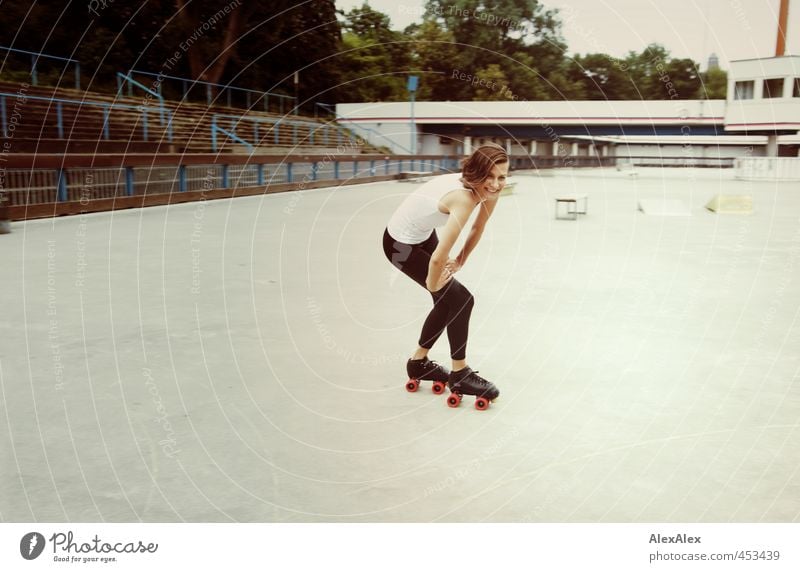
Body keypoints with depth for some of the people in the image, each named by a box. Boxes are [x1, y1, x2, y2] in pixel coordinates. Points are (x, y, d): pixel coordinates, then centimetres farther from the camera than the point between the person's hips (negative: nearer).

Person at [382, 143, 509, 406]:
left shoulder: (488, 190, -13)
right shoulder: (464, 199, -37)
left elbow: (478, 229, 7)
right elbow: (438, 258, -38)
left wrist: (460, 261, 5)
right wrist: (432, 284, -20)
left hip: (424, 233, 9)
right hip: (401, 244, -9)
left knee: (449, 301, 15)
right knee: (460, 299, -8)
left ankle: (419, 362, 34)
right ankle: (459, 375, 9)